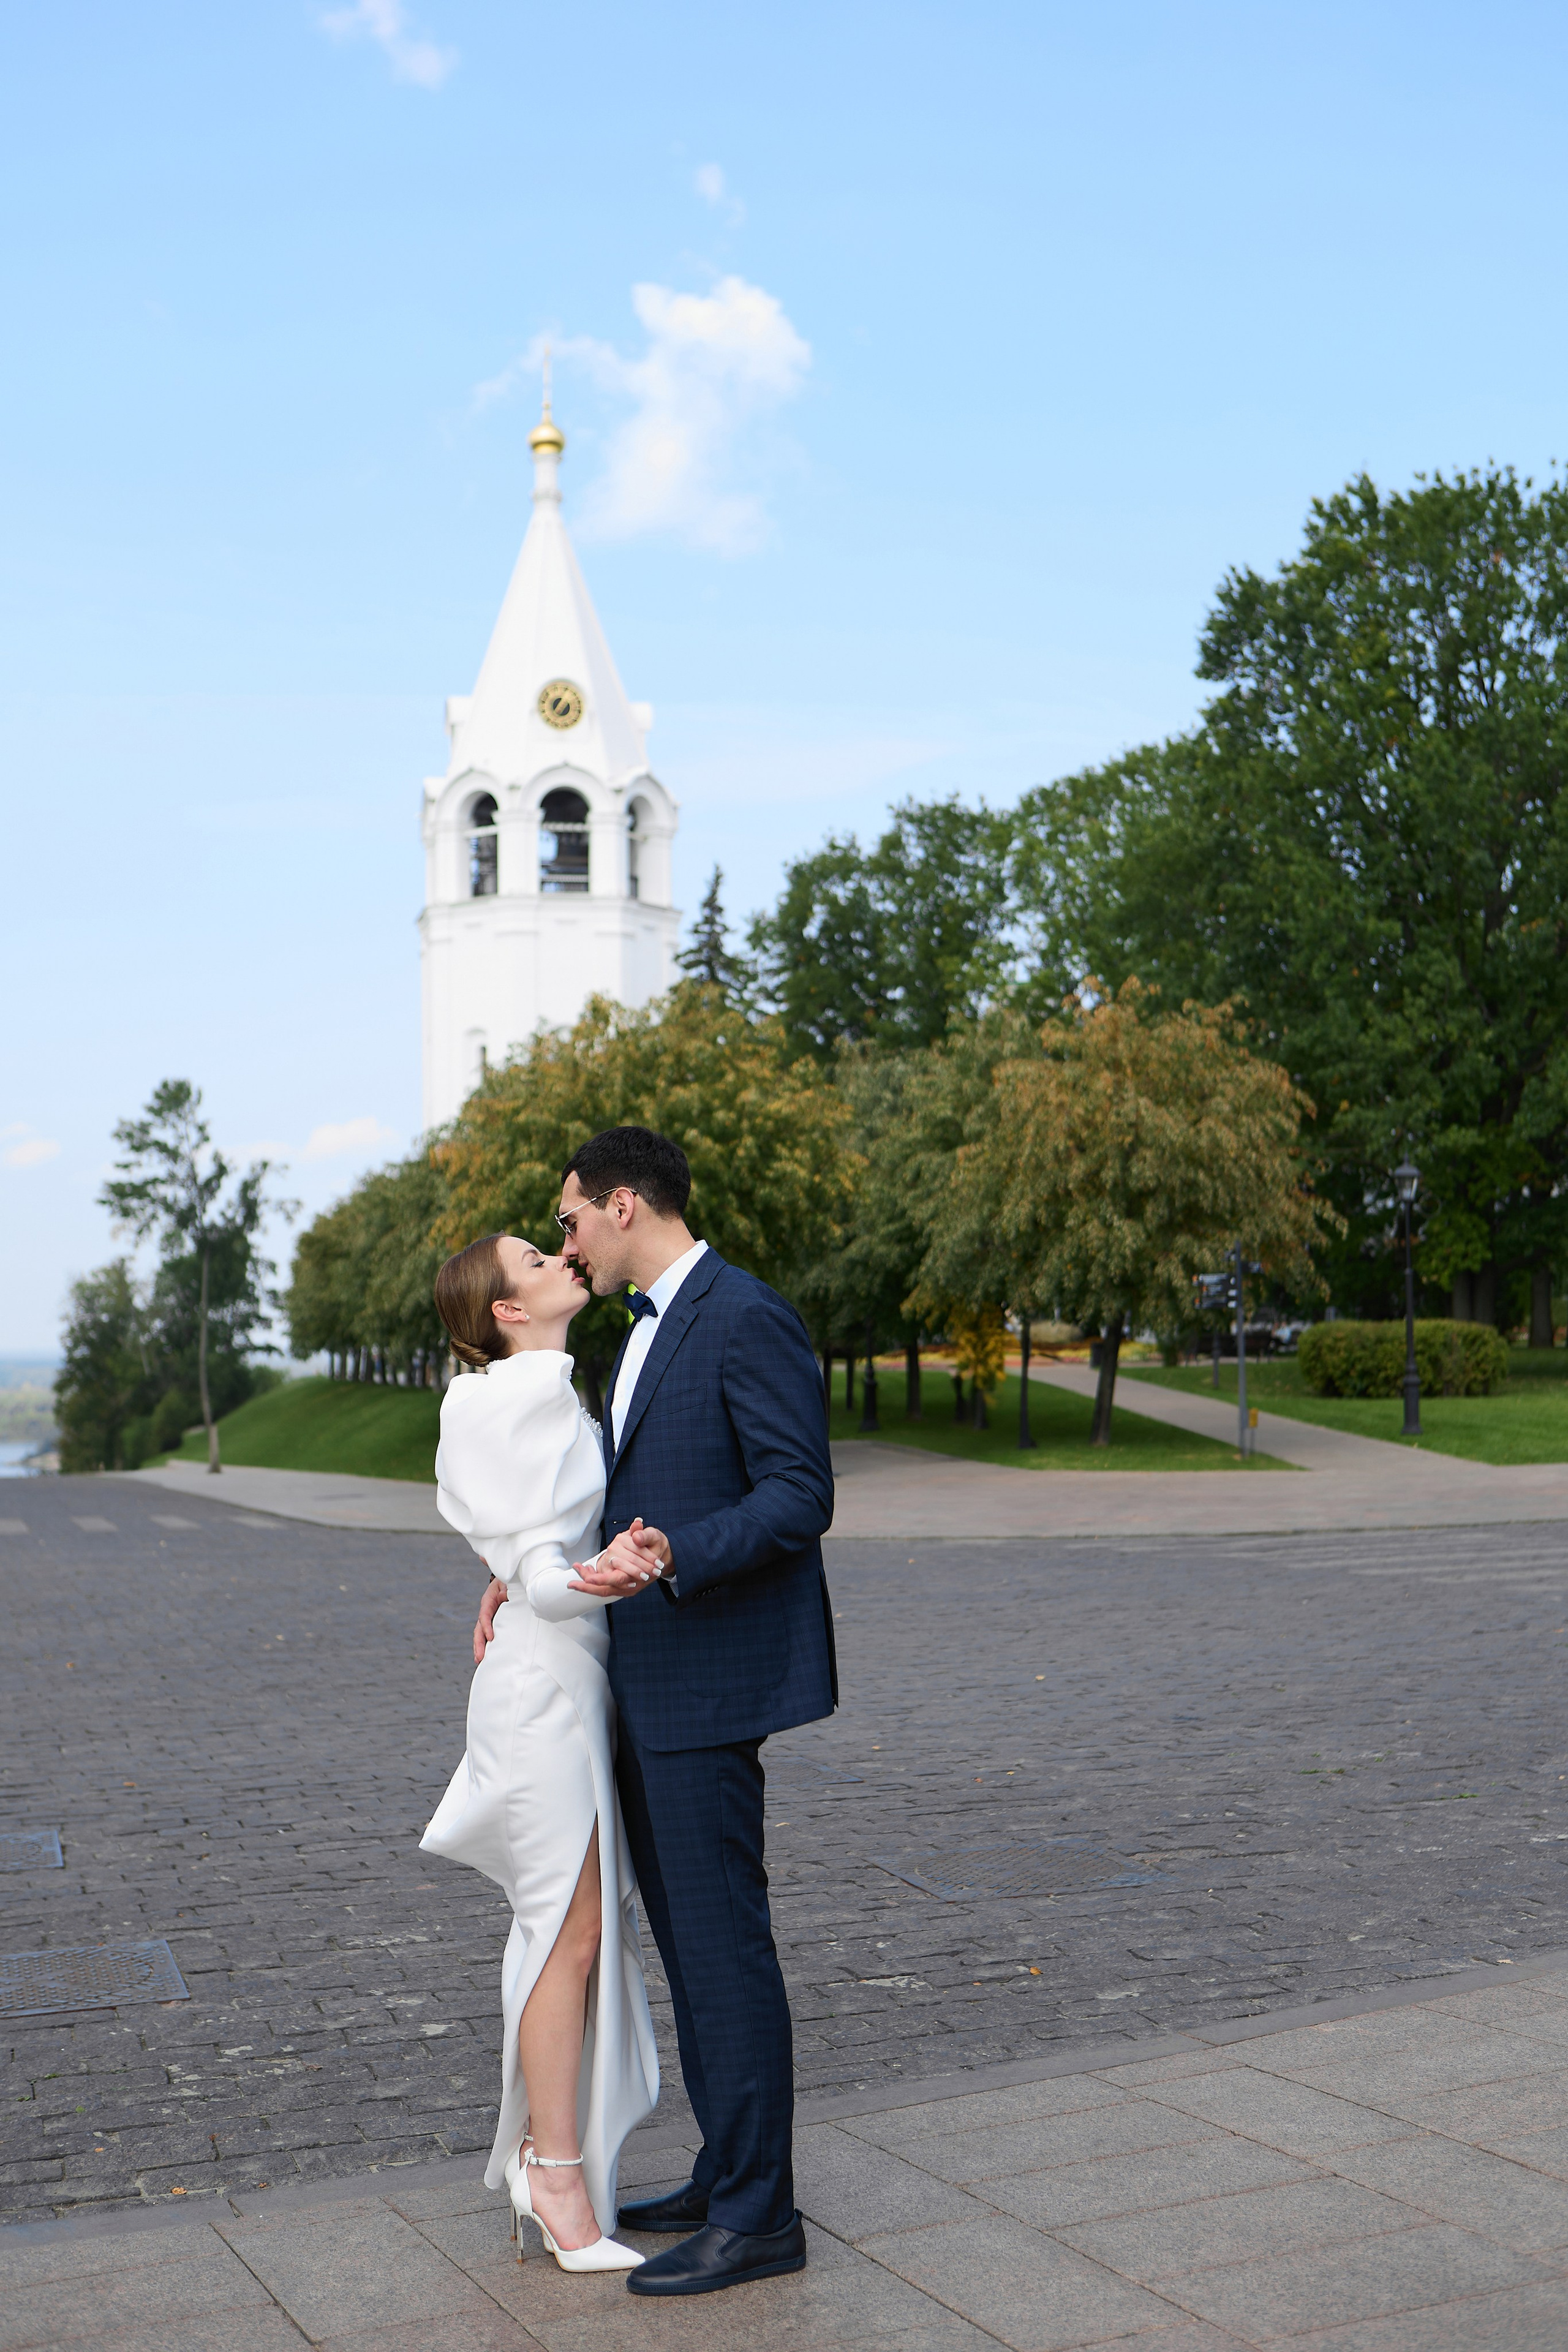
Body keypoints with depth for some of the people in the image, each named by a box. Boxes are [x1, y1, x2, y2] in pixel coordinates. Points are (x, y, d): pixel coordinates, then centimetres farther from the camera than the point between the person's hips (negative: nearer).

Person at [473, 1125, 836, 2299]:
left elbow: (799, 1497, -19)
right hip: (648, 1683, 10)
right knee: (685, 1938, 16)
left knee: (722, 1940, -4)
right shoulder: (649, 1328, 16)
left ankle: (758, 2215, 7)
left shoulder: (748, 1319, -15)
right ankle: (729, 2175, 28)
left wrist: (668, 1556, -31)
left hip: (708, 1681, -10)